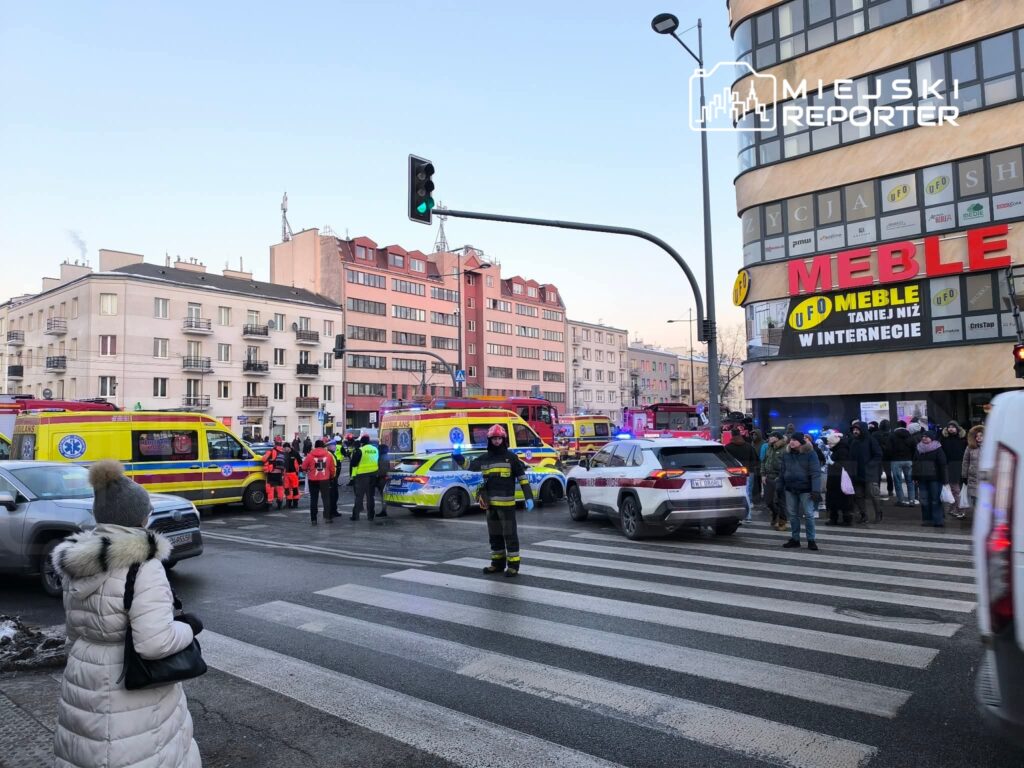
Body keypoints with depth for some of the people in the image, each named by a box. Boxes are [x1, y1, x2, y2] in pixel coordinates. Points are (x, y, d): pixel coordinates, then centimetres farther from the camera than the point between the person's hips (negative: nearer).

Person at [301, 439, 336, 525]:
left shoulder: (310, 455, -4)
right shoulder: (328, 455, 0)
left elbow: (304, 467, -1)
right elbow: (332, 469, 4)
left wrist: (307, 471, 22)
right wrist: (332, 477, 22)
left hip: (313, 480, 0)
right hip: (325, 480, 0)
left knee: (313, 499, 8)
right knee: (326, 498, 9)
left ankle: (313, 519, 7)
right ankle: (327, 517, 0)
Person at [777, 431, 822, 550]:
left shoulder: (810, 454, -8)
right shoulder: (786, 454, 8)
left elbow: (816, 473, -13)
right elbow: (782, 472, 12)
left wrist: (816, 490, -20)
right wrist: (780, 488, 9)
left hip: (805, 489, -5)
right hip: (790, 489, 5)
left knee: (809, 515, -1)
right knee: (793, 515, 9)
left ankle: (811, 540, 9)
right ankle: (795, 539, 19)